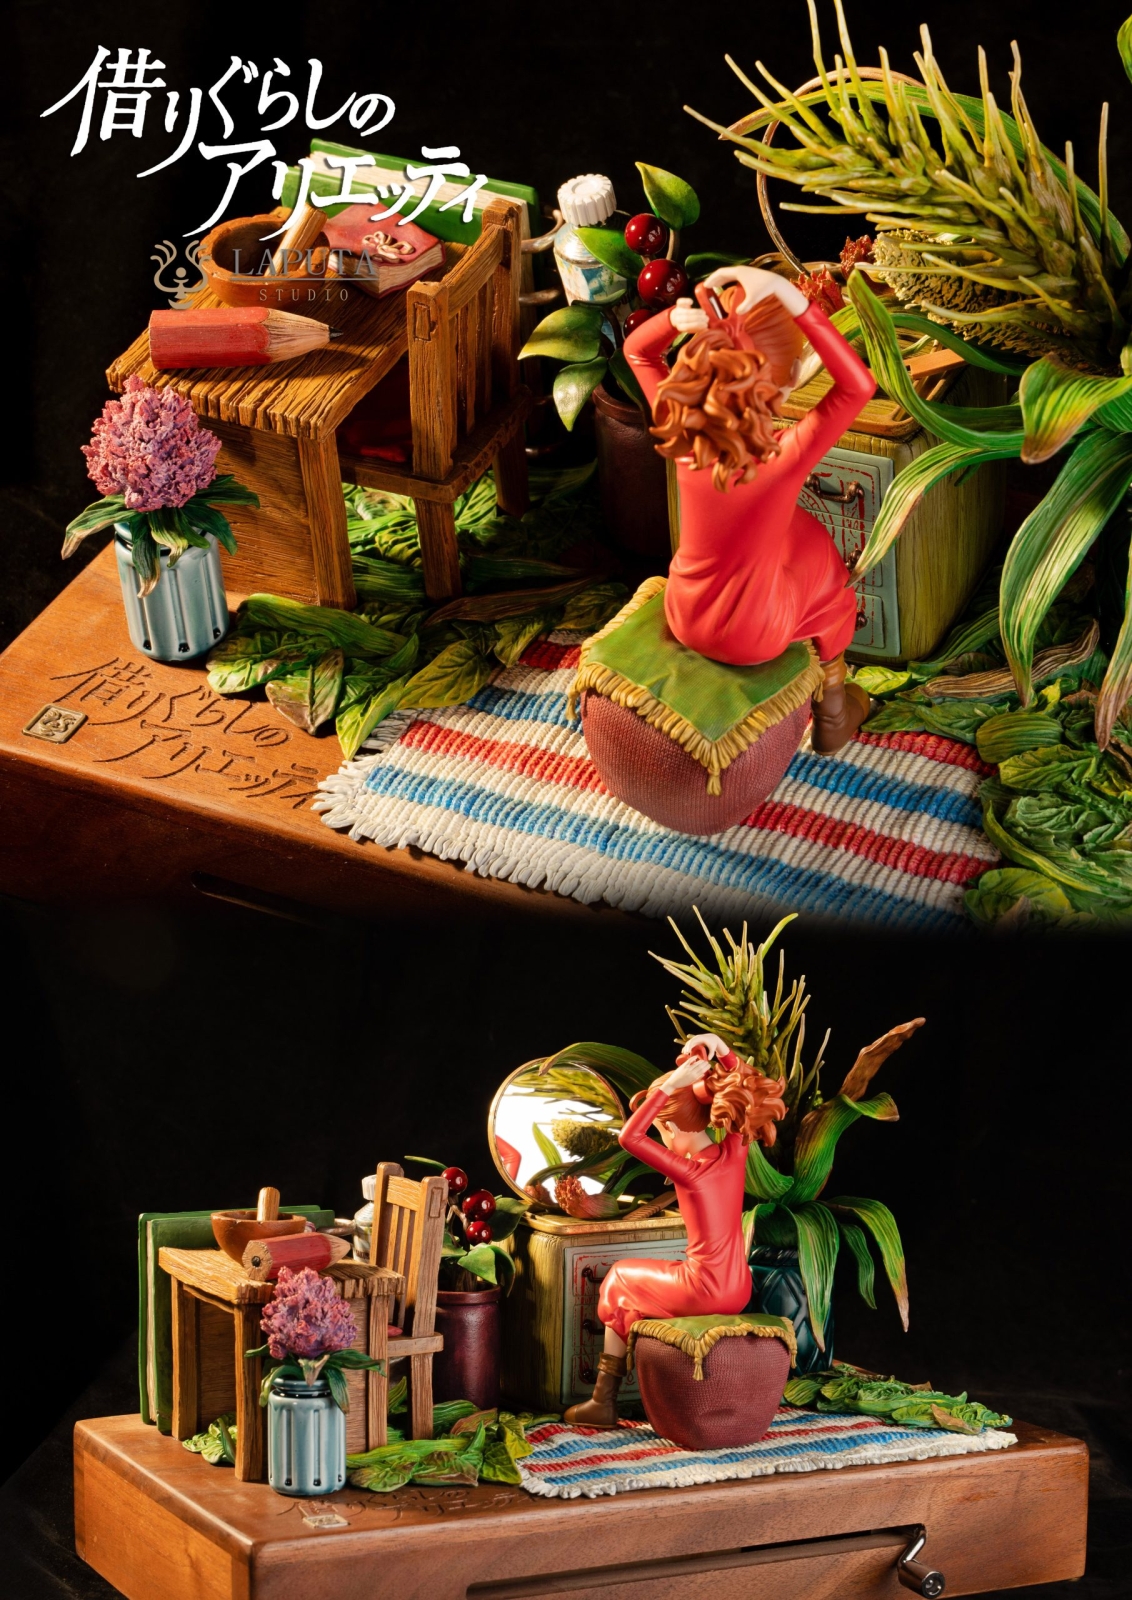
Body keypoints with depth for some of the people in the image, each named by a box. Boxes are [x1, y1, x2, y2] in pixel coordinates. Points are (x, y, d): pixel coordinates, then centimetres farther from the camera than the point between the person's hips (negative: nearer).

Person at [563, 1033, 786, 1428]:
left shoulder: (688, 1170, -19)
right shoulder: (734, 1151, -1)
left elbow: (629, 1137, -21)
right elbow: (751, 1092, 12)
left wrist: (672, 1083, -23)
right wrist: (721, 1049, -1)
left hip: (704, 1290, -7)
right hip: (739, 1291, 7)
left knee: (619, 1281, 20)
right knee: (641, 1290, 32)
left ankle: (604, 1401, 23)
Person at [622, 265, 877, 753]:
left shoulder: (680, 435, -20)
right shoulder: (785, 457, -33)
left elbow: (637, 349, -4)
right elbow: (858, 384, -29)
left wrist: (675, 316, -26)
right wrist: (795, 302, -36)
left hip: (683, 619, 4)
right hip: (754, 639, -4)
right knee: (826, 567, 28)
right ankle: (833, 709, 47)